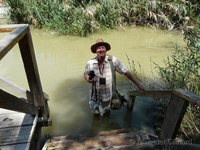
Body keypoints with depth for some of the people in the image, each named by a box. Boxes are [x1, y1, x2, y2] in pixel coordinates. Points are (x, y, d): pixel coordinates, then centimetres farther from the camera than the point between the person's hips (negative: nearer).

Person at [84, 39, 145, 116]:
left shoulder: (113, 60, -19)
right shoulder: (90, 63, -14)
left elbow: (126, 72, -14)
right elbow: (85, 74, 4)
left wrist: (138, 84, -13)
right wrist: (88, 79, -19)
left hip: (108, 96, -1)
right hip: (94, 96, 1)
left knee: (105, 112, 23)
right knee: (95, 112, 23)